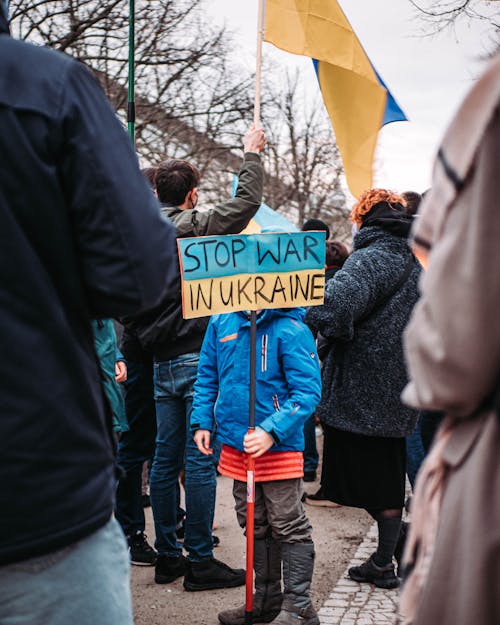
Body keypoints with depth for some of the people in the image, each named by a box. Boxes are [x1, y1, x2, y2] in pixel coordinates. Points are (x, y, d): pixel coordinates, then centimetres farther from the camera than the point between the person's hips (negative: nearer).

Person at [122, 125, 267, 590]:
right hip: (197, 358, -7)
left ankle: (167, 556, 20)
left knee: (166, 458, 11)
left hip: (161, 362, 7)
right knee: (200, 460, -2)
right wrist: (251, 154, 7)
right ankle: (200, 561, 3)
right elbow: (248, 201, -6)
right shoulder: (197, 228, -10)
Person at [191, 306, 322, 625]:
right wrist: (202, 421, 7)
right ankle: (267, 598, 32)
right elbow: (208, 375, 14)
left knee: (289, 526, 3)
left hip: (279, 446, -6)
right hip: (235, 442, 7)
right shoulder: (222, 322, 3)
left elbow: (308, 392, -18)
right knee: (255, 525, 17)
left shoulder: (291, 329, -16)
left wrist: (272, 432, -26)